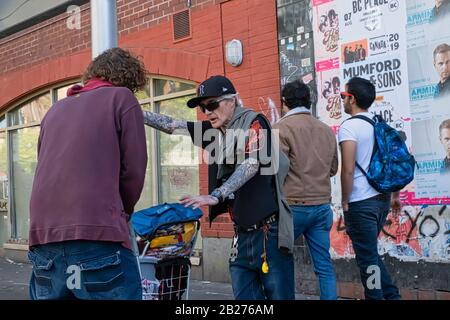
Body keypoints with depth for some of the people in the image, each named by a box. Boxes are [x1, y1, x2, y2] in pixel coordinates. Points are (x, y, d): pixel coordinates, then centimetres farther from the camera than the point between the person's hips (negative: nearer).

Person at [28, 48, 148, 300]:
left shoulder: (56, 109, 23)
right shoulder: (121, 98, 7)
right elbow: (134, 169, 2)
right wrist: (123, 212, 18)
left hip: (43, 235, 6)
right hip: (97, 232, -6)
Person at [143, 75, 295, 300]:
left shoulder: (254, 122, -6)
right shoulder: (214, 130, 12)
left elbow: (251, 164, -20)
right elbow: (172, 125, 13)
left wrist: (215, 196, -31)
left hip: (268, 230, -6)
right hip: (241, 234, 6)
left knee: (279, 295, -3)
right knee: (244, 296, 5)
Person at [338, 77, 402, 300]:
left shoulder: (349, 127, -11)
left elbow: (348, 170, -17)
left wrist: (345, 203, -7)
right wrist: (395, 196, 22)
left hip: (361, 203, -8)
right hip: (382, 199, 8)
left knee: (367, 258, 2)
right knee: (370, 252, 21)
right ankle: (391, 295, 21)